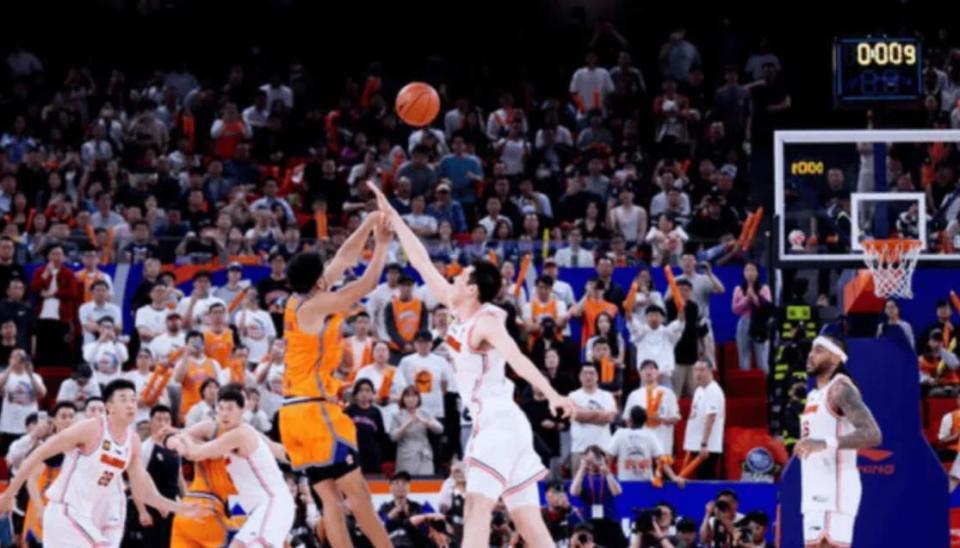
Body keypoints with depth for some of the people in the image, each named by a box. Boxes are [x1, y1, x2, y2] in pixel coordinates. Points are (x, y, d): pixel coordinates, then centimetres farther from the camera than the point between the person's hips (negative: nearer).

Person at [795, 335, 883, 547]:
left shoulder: (840, 389, -10)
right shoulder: (814, 396, 20)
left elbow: (872, 435, -24)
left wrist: (825, 443, -35)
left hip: (835, 491, -10)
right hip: (816, 494, 10)